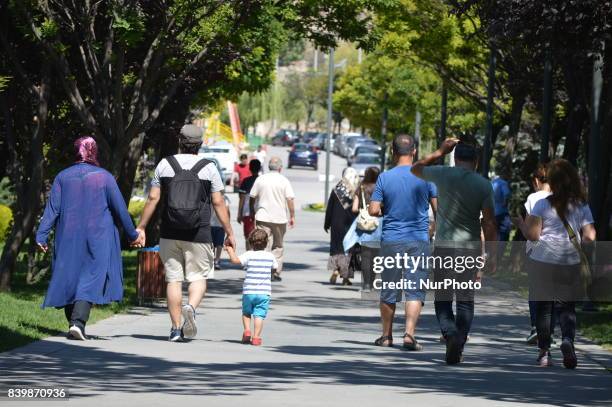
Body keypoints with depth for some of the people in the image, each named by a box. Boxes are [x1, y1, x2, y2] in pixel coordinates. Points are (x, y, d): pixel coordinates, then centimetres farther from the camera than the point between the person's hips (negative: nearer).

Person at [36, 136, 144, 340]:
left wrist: (42, 235, -5)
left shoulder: (62, 177, 2)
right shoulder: (104, 177, -3)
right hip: (98, 238, -3)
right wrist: (132, 235, 10)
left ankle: (73, 323, 13)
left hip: (68, 238, 3)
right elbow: (120, 209, 0)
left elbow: (52, 209, -3)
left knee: (68, 278, 12)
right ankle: (78, 322, -24)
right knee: (91, 280, -7)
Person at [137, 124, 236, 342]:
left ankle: (176, 328, 5)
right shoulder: (209, 168, -1)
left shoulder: (165, 165, 2)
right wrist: (229, 232, 6)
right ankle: (191, 308, -22)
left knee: (173, 279, 7)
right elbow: (218, 203, -1)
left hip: (170, 234, 1)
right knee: (199, 277, 7)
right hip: (199, 235, -1)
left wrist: (141, 227, 7)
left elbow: (153, 198, 0)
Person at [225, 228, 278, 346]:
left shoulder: (249, 255, -6)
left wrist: (230, 250, -3)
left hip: (249, 291, -1)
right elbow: (274, 268, 21)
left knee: (246, 312, 19)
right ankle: (256, 337, -9)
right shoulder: (270, 256, 5)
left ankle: (247, 330, 4)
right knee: (259, 315, -1)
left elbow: (235, 260, -18)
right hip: (264, 292, 1)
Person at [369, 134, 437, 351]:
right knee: (415, 291, -2)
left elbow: (373, 210, -6)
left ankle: (386, 335, 21)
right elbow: (438, 207, 0)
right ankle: (409, 333, -17)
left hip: (391, 241, 1)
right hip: (419, 240, -1)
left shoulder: (385, 177, -3)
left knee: (388, 291, 11)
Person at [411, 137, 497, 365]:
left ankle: (450, 333, -19)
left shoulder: (443, 175, -2)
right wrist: (492, 255, -1)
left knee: (442, 299, 7)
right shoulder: (483, 185, -2)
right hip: (471, 248, 0)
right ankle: (458, 350, 4)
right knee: (466, 300, 9)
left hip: (444, 246, 0)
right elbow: (489, 222, -5)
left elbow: (416, 169, 18)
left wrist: (441, 152, 25)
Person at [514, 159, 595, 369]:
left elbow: (532, 235, -9)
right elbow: (590, 237, -3)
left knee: (543, 308, 8)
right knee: (567, 306, 8)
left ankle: (544, 351, 8)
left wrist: (521, 223, 9)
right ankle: (567, 340, -17)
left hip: (543, 263, -2)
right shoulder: (582, 206, 1)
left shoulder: (543, 204, -7)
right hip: (570, 265, 2)